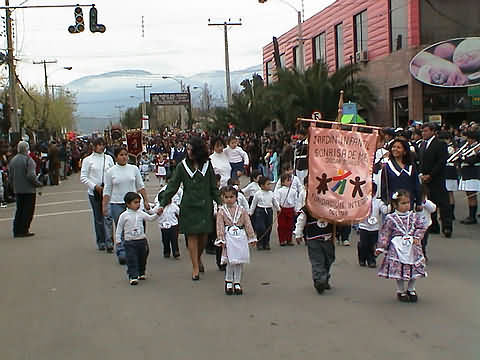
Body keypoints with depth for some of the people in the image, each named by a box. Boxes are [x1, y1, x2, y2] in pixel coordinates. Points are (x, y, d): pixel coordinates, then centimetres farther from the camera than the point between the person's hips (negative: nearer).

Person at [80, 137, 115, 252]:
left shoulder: (108, 158, 7)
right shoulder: (88, 160, 0)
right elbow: (83, 177, -1)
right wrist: (95, 186, -11)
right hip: (94, 192, -1)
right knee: (98, 218, 7)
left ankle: (109, 242, -10)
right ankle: (101, 242, 18)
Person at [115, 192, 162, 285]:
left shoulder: (141, 213, 4)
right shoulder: (124, 215, -6)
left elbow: (150, 218, 3)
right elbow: (119, 228, 0)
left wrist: (157, 214, -14)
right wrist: (118, 240, -2)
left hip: (142, 240, 4)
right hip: (129, 242, -4)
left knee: (142, 258, 15)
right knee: (132, 260, -7)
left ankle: (141, 273, 32)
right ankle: (133, 276, -5)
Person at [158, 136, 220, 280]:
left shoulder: (207, 165, 6)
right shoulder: (182, 166, 1)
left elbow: (213, 187, 12)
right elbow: (172, 186, 1)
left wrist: (220, 202, 6)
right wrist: (163, 204, -5)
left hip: (205, 205, 2)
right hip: (189, 206, -1)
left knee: (203, 235, 5)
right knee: (192, 236, -3)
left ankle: (198, 258, 33)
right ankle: (195, 268, 4)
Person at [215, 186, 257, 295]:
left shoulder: (242, 210, 7)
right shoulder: (221, 211, 2)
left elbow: (248, 224, 8)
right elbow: (220, 227, -1)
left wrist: (252, 238, 6)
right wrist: (221, 240, -8)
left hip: (240, 238, 2)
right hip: (229, 238, -2)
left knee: (239, 262, 6)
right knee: (230, 262, -4)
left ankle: (237, 283, 17)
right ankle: (228, 282, 14)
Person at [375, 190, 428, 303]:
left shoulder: (414, 216, 4)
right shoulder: (390, 219, -5)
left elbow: (422, 227, 3)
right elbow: (385, 234, -3)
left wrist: (417, 237, -13)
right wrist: (380, 247, -6)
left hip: (412, 248, 3)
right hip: (398, 249, -3)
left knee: (414, 269, 7)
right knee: (399, 269, 1)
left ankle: (411, 289, 28)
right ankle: (400, 291, 20)